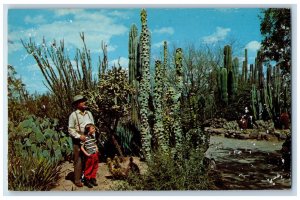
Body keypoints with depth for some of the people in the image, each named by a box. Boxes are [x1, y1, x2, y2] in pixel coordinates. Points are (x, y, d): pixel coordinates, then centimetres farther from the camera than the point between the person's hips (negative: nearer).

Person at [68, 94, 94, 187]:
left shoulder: (88, 113, 9)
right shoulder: (73, 115, -7)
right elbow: (70, 129, -9)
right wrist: (79, 136, -18)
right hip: (78, 141, -5)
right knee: (78, 160, 0)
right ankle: (77, 180, 10)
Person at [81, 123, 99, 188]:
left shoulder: (93, 136, 6)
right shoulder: (85, 138, -16)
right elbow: (82, 147, -14)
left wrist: (97, 149, 5)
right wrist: (86, 154, -16)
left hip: (95, 155, 7)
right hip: (90, 156, -7)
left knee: (95, 168, 16)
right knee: (88, 168, 6)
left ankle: (93, 179, 30)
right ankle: (87, 180, 21)